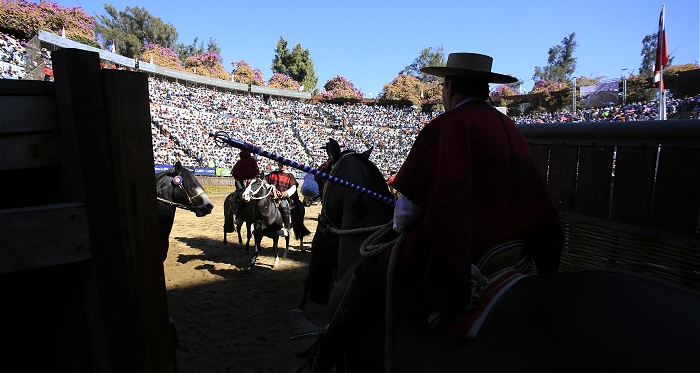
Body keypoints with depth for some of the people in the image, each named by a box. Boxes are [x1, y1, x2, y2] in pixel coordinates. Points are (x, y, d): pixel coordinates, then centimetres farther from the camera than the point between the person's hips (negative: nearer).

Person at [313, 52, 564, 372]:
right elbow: (538, 203, 15)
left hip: (452, 260, -8)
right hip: (506, 254, 9)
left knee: (368, 270, 5)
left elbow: (411, 200, -17)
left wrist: (399, 226, 4)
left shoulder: (449, 124, -15)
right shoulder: (513, 130, 9)